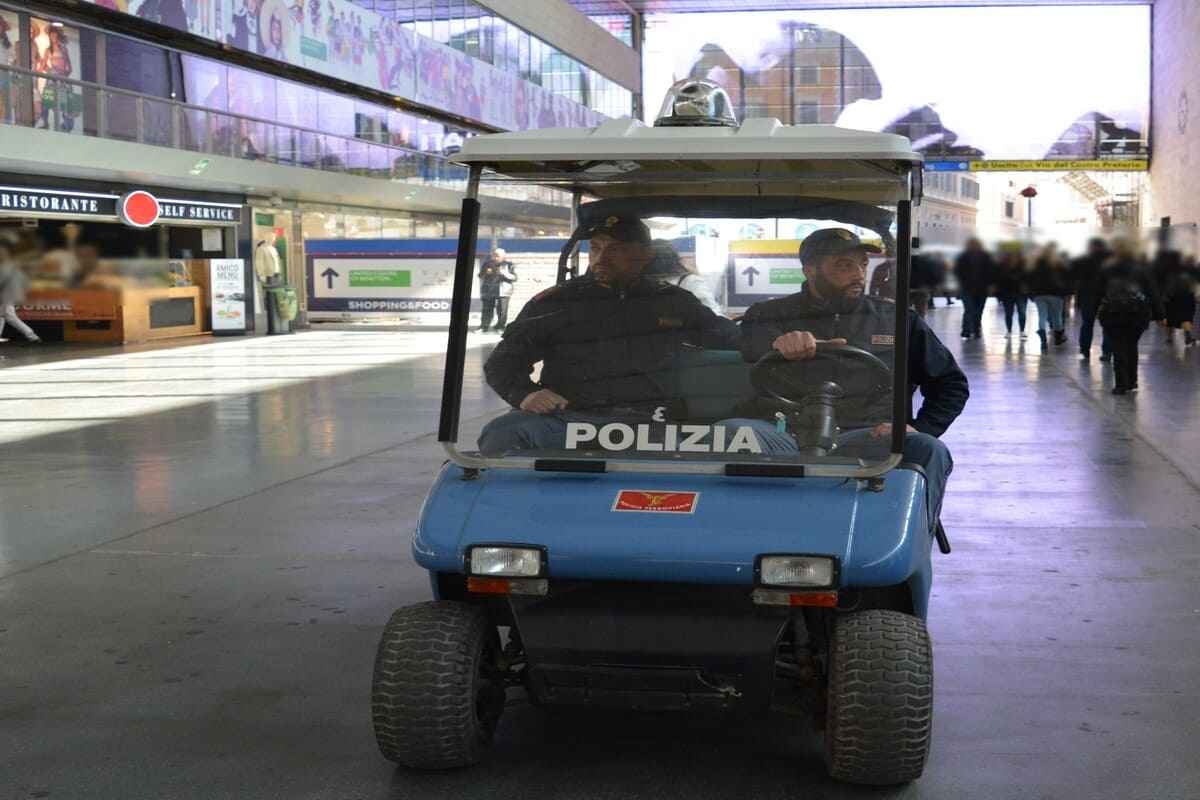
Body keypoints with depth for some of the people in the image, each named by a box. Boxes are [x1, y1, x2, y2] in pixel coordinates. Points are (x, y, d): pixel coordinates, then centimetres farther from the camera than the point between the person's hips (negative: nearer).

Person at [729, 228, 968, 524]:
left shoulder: (897, 320, 22)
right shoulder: (770, 315, 17)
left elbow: (952, 384, 26)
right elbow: (747, 339, -7)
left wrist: (920, 430, 6)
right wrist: (780, 342, -32)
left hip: (868, 438, 1)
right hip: (786, 438, -1)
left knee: (929, 451, -30)